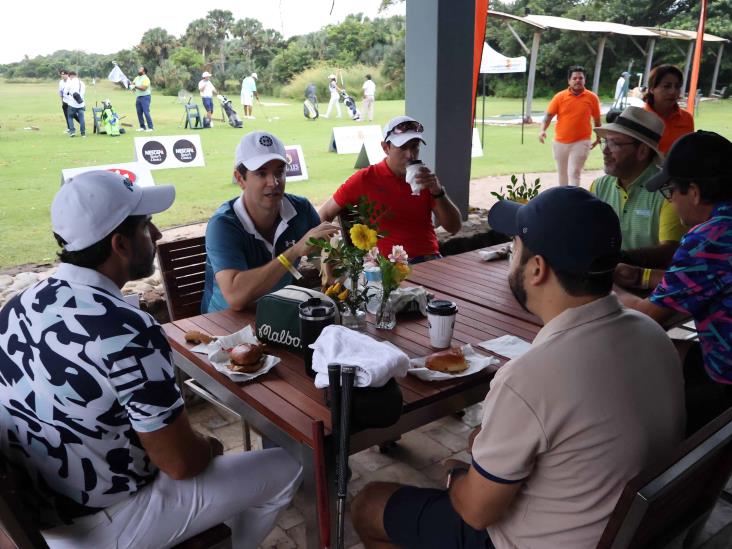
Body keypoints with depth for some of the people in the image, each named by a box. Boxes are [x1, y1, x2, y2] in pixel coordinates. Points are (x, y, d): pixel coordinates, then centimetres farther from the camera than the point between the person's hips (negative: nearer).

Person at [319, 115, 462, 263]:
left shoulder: (426, 179, 8)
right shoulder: (364, 179, -1)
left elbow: (454, 227, 3)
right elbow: (324, 214, 7)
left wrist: (437, 191, -11)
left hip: (428, 260, 3)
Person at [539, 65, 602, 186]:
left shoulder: (592, 97, -3)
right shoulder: (560, 97, -3)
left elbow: (597, 119, 7)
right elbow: (549, 115, -2)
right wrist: (543, 130, -19)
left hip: (581, 142, -2)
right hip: (560, 142, 3)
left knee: (574, 173, -10)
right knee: (562, 173, 15)